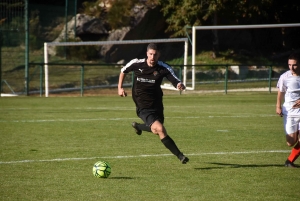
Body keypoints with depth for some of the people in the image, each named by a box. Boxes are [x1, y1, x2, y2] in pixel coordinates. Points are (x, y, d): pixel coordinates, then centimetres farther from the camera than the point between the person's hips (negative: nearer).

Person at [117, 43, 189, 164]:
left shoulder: (164, 68, -12)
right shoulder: (137, 64, -10)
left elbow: (176, 81, -20)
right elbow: (123, 71, 10)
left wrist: (180, 85, -43)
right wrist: (120, 87, 7)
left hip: (157, 105, 4)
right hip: (143, 107, -4)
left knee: (156, 130, 24)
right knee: (160, 129, -23)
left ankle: (137, 126, 56)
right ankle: (180, 156, -18)